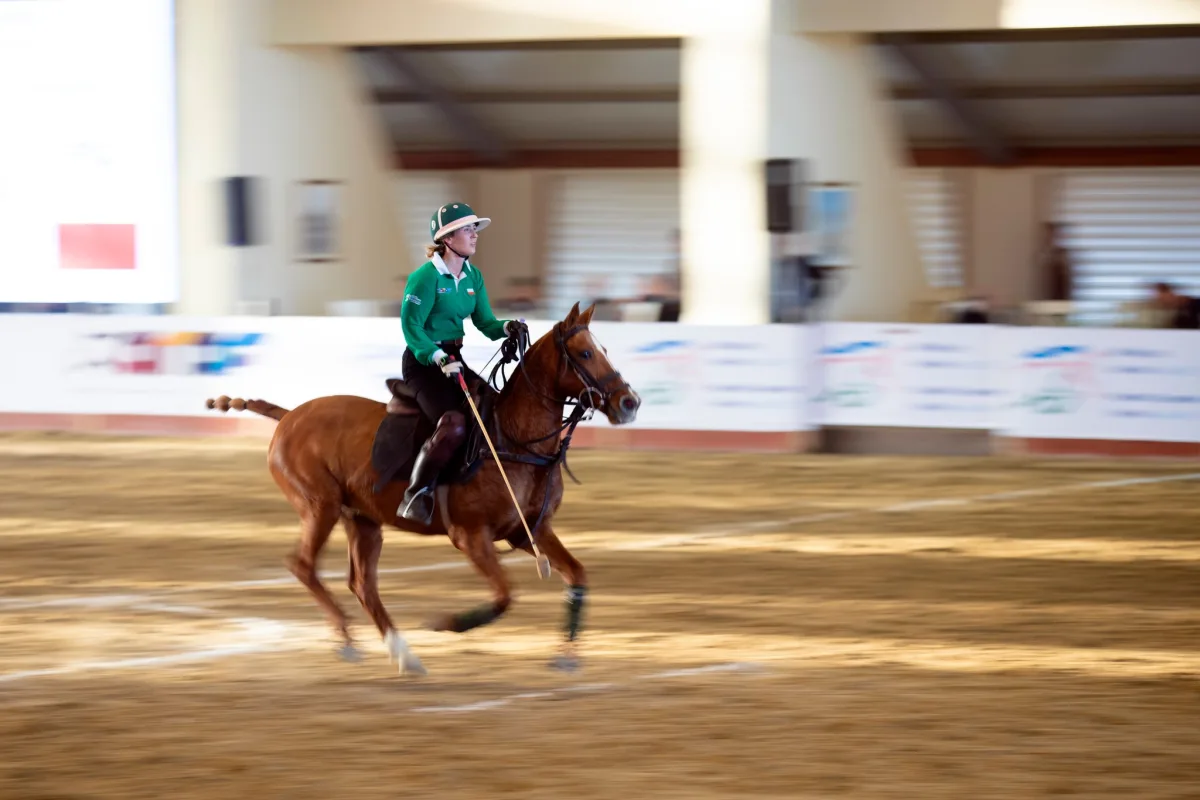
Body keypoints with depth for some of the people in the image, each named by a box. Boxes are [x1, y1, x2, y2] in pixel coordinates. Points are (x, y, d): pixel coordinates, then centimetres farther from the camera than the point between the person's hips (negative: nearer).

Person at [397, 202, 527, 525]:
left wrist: (507, 328, -12)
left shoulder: (473, 277, 10)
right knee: (453, 423, -27)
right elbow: (411, 325, -17)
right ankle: (415, 497, -20)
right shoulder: (427, 277, -14)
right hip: (422, 361, -9)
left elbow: (484, 322, 10)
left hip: (453, 360, 9)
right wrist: (437, 358, -27)